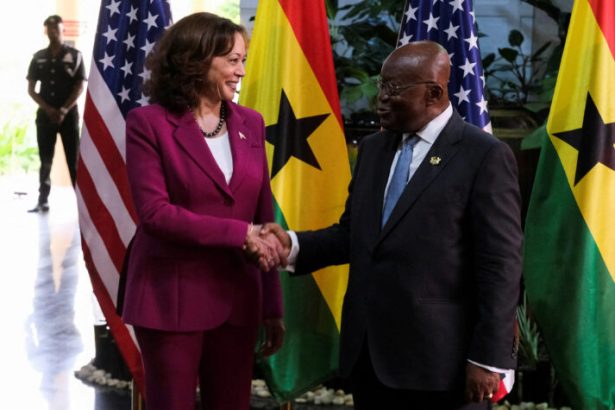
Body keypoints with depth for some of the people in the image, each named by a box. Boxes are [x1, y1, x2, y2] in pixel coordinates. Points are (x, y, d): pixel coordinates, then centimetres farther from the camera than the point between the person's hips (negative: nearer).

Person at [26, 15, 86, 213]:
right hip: (45, 115, 3)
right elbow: (31, 89, 8)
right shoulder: (38, 57, 9)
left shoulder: (74, 55, 1)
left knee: (74, 160, -3)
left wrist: (64, 110, -12)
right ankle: (43, 201, 10)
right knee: (45, 161, 6)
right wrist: (48, 109, -6)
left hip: (69, 115, -3)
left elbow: (79, 87, -3)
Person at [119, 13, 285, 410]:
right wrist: (239, 234, -18)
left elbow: (263, 219, 8)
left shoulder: (249, 123, 8)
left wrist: (273, 305, 6)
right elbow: (155, 212, -15)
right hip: (172, 299, -4)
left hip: (237, 298, 4)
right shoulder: (148, 123, -6)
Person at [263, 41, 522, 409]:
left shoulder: (485, 156, -8)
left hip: (441, 358, -6)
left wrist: (487, 358, -14)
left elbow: (501, 266, -11)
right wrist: (294, 244, -2)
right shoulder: (373, 148, 13)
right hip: (369, 355, 6)